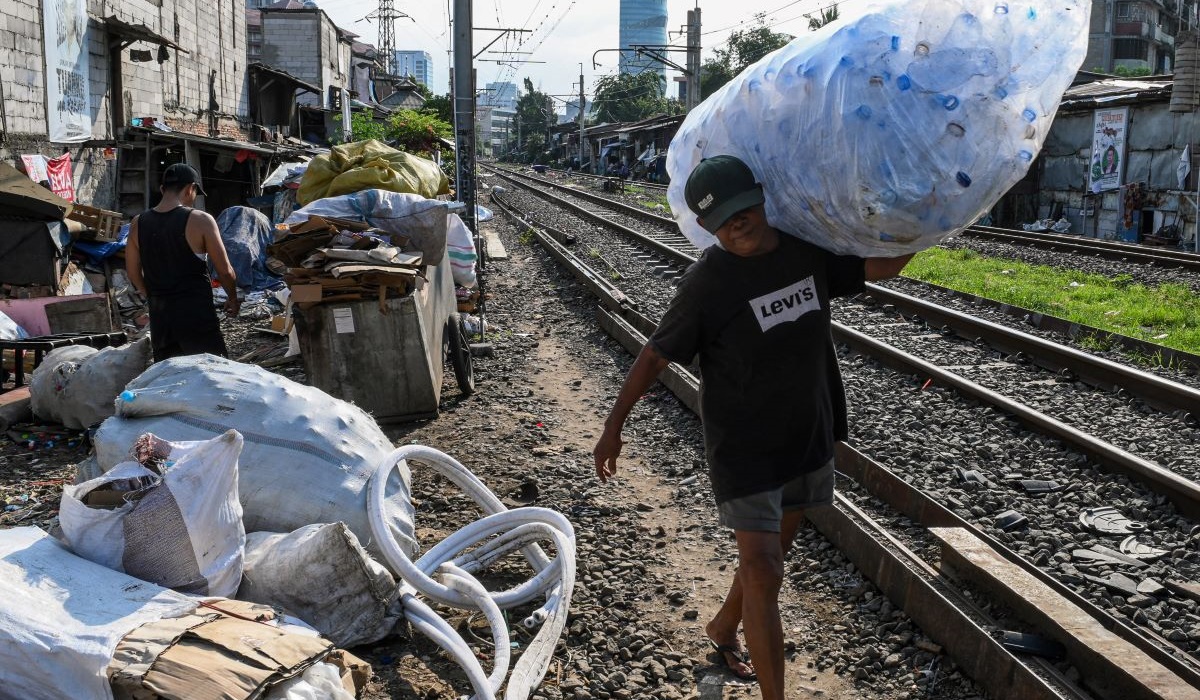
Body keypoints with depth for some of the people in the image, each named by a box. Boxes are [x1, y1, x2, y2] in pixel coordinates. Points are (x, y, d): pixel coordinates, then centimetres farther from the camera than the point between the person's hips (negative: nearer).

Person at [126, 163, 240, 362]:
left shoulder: (138, 223, 4)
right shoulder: (200, 221, -11)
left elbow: (133, 273, 12)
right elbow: (225, 271, -6)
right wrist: (233, 298, 11)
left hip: (159, 316, 5)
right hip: (196, 314, -5)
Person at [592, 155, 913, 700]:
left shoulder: (807, 250, -3)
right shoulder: (708, 282, -19)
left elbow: (883, 266, 10)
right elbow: (654, 355, -13)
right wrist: (613, 427, -9)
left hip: (809, 436, 6)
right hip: (744, 447, -6)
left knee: (772, 550, 21)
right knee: (763, 574, -6)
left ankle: (723, 628, 47)